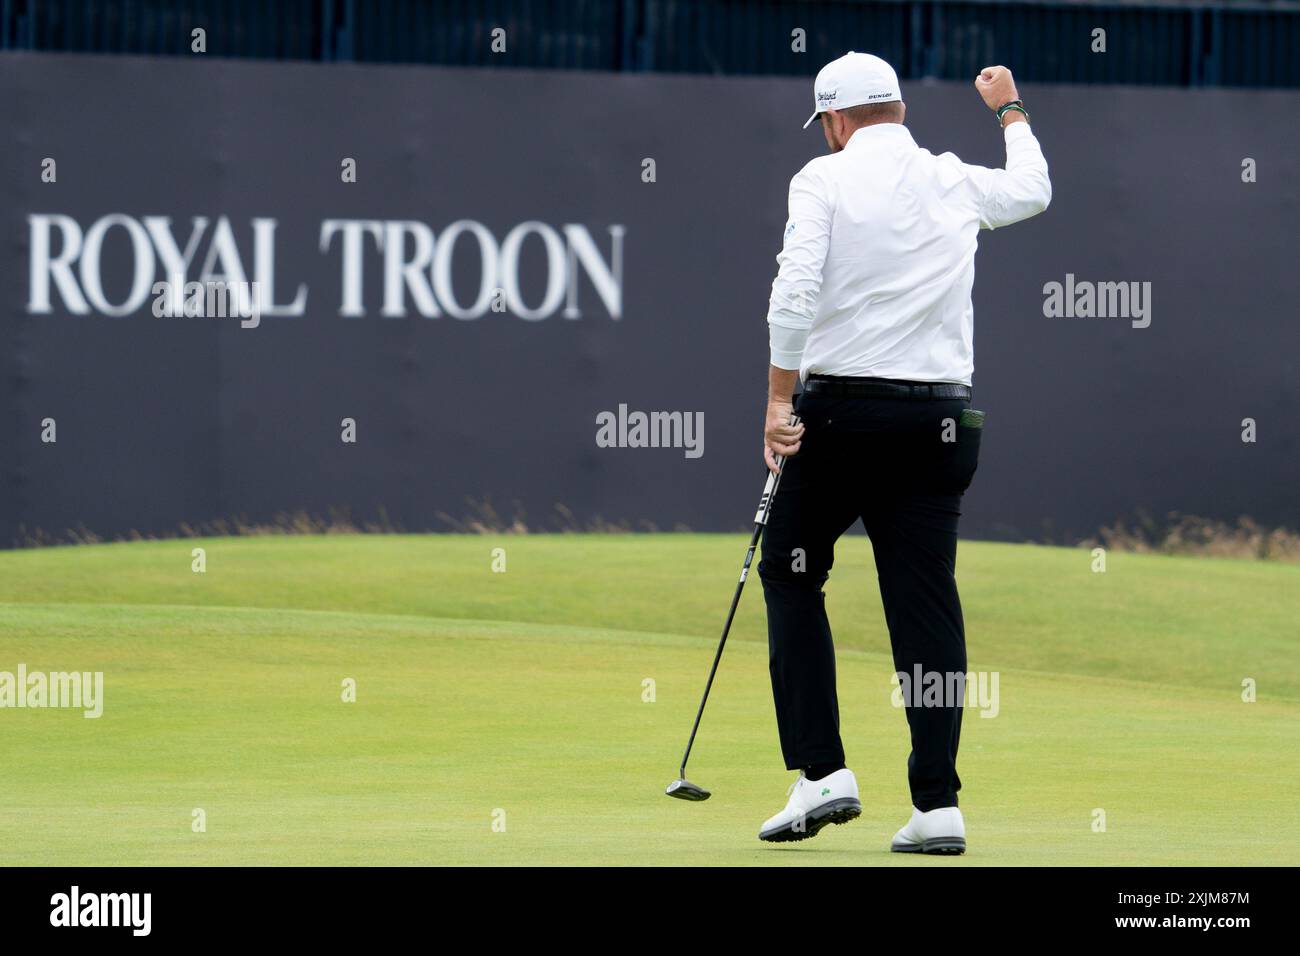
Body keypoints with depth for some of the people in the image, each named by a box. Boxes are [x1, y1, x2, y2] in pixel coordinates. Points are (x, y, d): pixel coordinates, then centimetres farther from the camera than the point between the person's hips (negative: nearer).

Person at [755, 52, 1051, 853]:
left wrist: (780, 398, -12)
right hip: (939, 417, 4)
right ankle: (938, 802, -2)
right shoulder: (956, 184, 10)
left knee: (792, 575, 12)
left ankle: (821, 771, 1)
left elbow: (794, 290, -16)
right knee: (926, 599, 3)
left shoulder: (825, 179, -3)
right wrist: (1011, 111, 48)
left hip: (841, 406, -3)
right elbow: (1033, 192, 33)